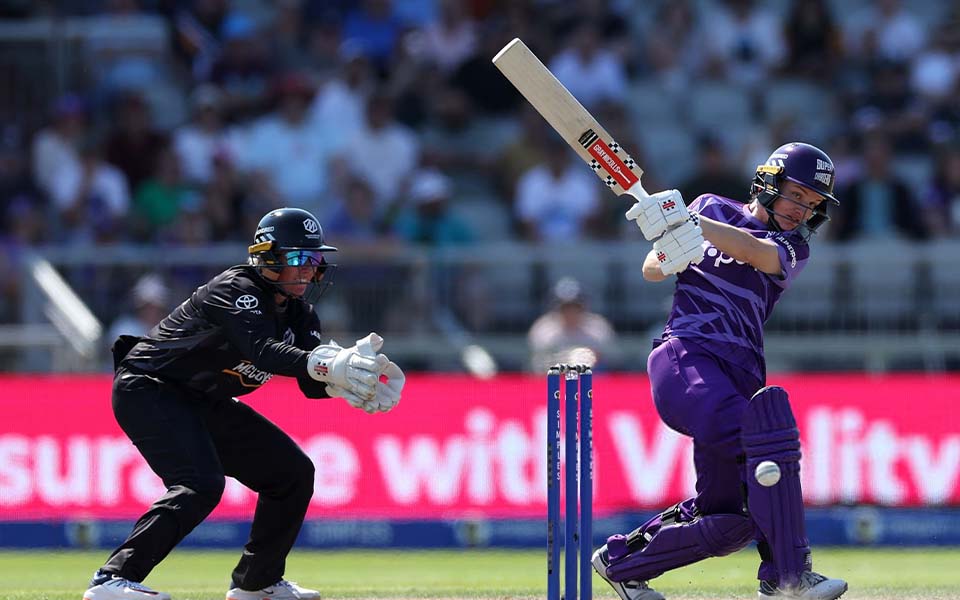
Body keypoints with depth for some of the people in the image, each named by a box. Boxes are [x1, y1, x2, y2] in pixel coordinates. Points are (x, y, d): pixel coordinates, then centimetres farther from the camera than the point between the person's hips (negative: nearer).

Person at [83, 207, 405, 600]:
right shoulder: (236, 289, -22)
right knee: (200, 484, -30)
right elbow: (262, 350, -39)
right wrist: (327, 366, -53)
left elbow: (312, 383, -8)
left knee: (293, 472, 9)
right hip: (148, 391, -10)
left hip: (205, 405, 10)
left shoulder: (299, 313, 4)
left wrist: (352, 372, -30)